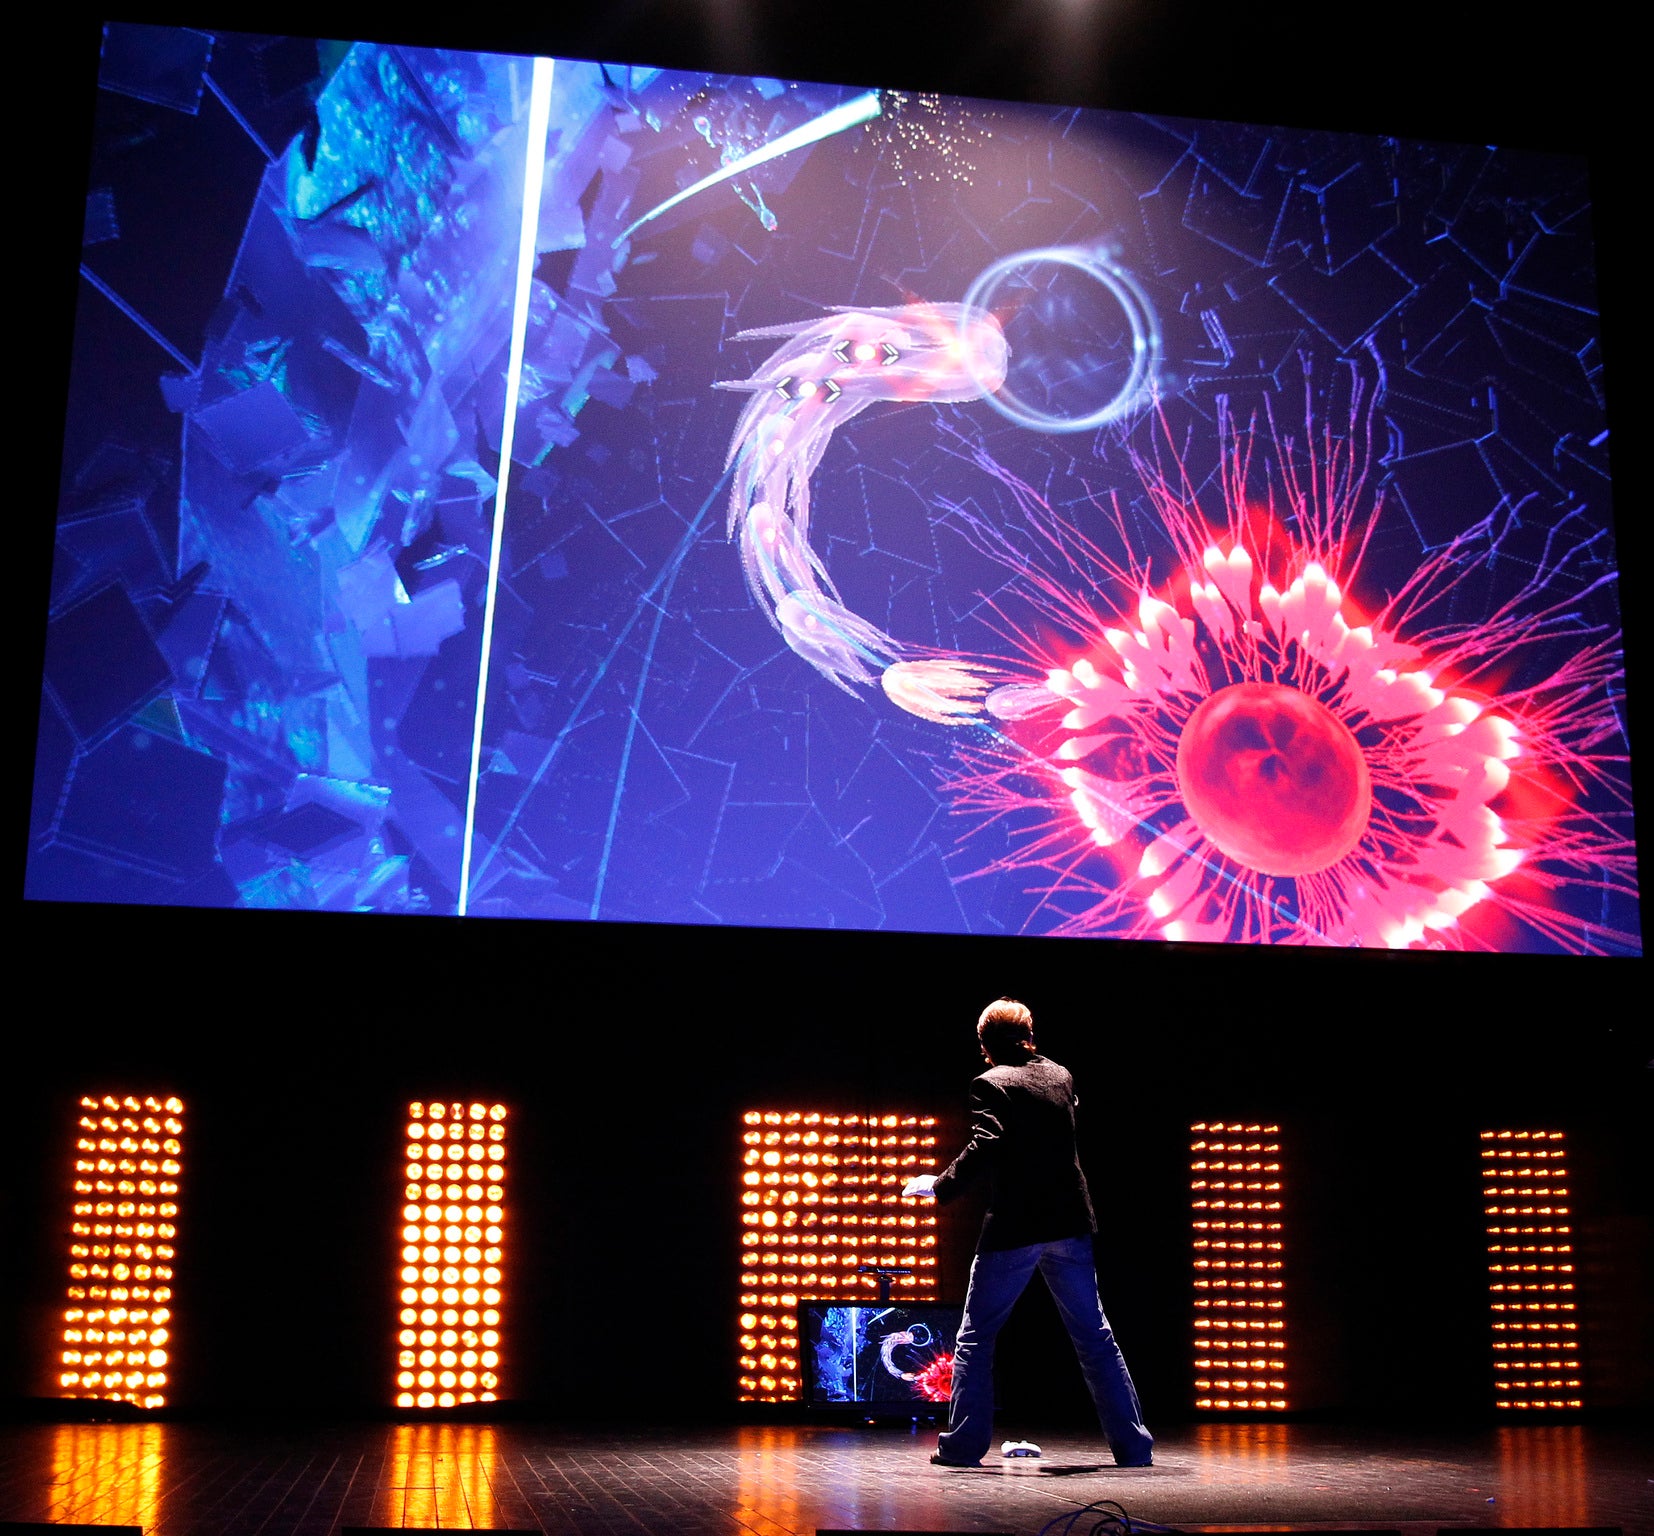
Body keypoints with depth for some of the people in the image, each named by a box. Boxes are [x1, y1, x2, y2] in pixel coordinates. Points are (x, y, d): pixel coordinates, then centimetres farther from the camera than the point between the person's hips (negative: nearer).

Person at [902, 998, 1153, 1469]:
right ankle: (1134, 1445, 11)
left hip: (1014, 1227, -5)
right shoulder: (1059, 1075, 10)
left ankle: (964, 1444, 6)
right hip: (1069, 1223, 5)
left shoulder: (991, 1084, -8)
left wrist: (940, 1186, -13)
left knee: (975, 1338, 8)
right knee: (1094, 1336, 12)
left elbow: (985, 1149, -22)